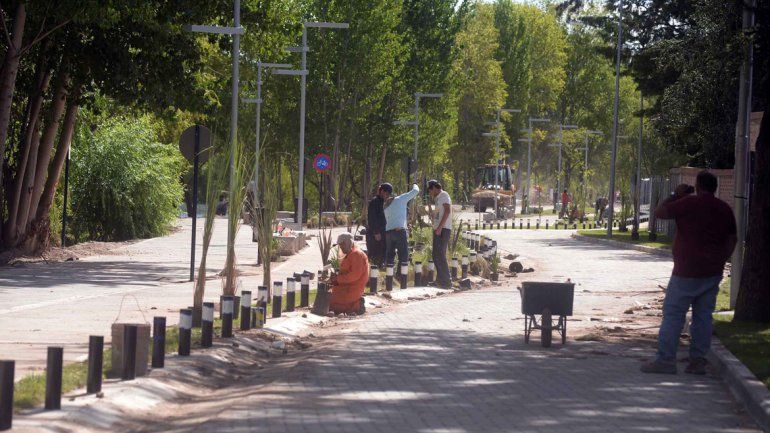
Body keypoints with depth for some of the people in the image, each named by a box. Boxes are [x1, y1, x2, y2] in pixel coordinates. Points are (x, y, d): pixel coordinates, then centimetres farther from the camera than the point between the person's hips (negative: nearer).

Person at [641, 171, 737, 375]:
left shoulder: (689, 203, -12)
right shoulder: (725, 209, 8)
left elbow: (659, 212, -7)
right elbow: (732, 240, 13)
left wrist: (676, 195, 4)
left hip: (687, 272, -6)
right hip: (713, 273, 6)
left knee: (673, 314, -2)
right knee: (703, 316, 9)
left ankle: (666, 360, -4)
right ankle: (698, 360, 9)